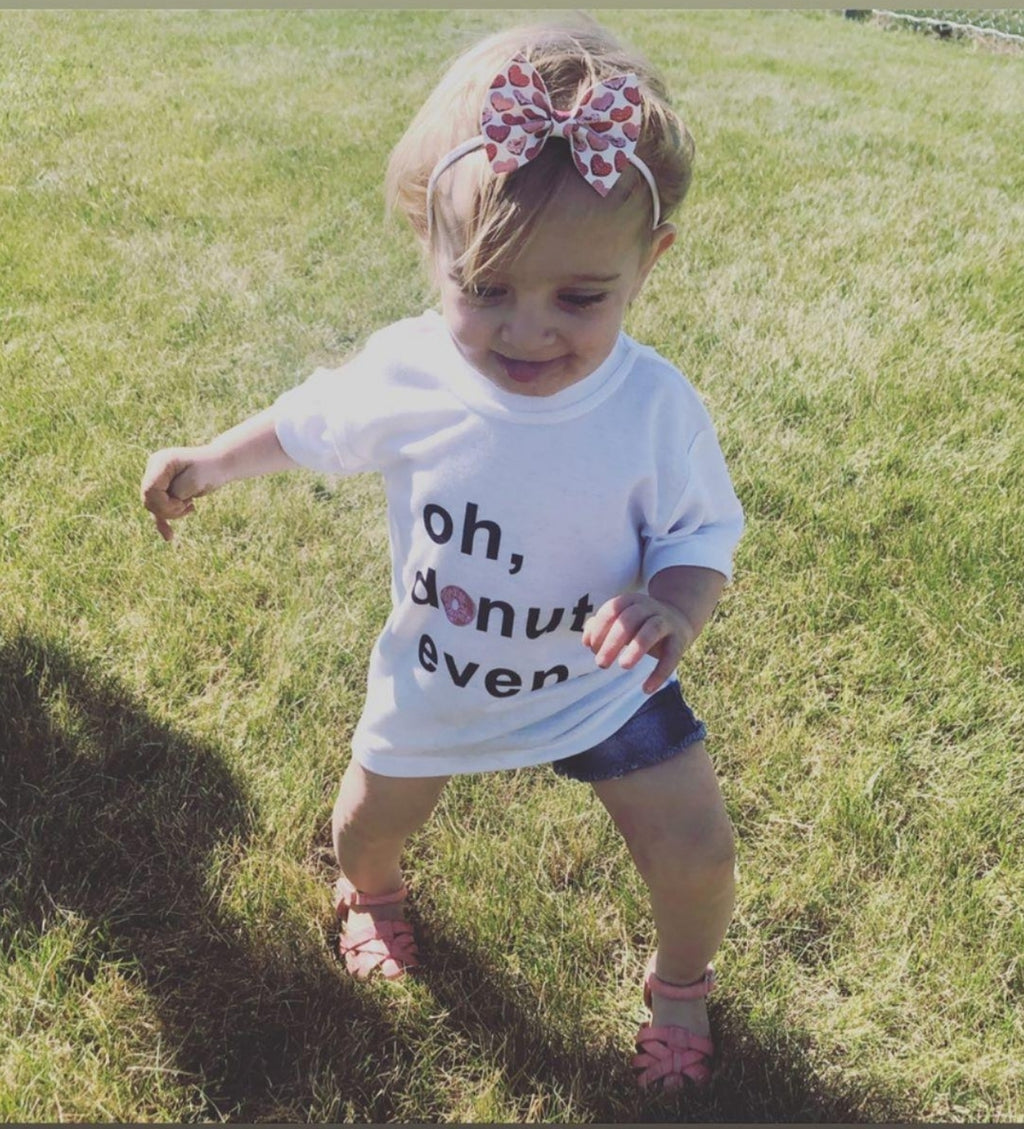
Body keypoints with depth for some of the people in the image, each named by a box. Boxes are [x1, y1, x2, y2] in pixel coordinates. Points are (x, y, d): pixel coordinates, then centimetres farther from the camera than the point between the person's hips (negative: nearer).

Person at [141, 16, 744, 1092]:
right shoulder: (403, 373, -24)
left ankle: (680, 982, 36)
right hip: (434, 678, 2)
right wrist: (207, 462, 8)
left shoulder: (657, 408, -28)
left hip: (601, 684, -1)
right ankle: (370, 895, 63)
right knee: (367, 823, 21)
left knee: (696, 853, -2)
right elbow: (309, 423, -2)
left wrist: (673, 608, -38)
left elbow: (701, 536, -16)